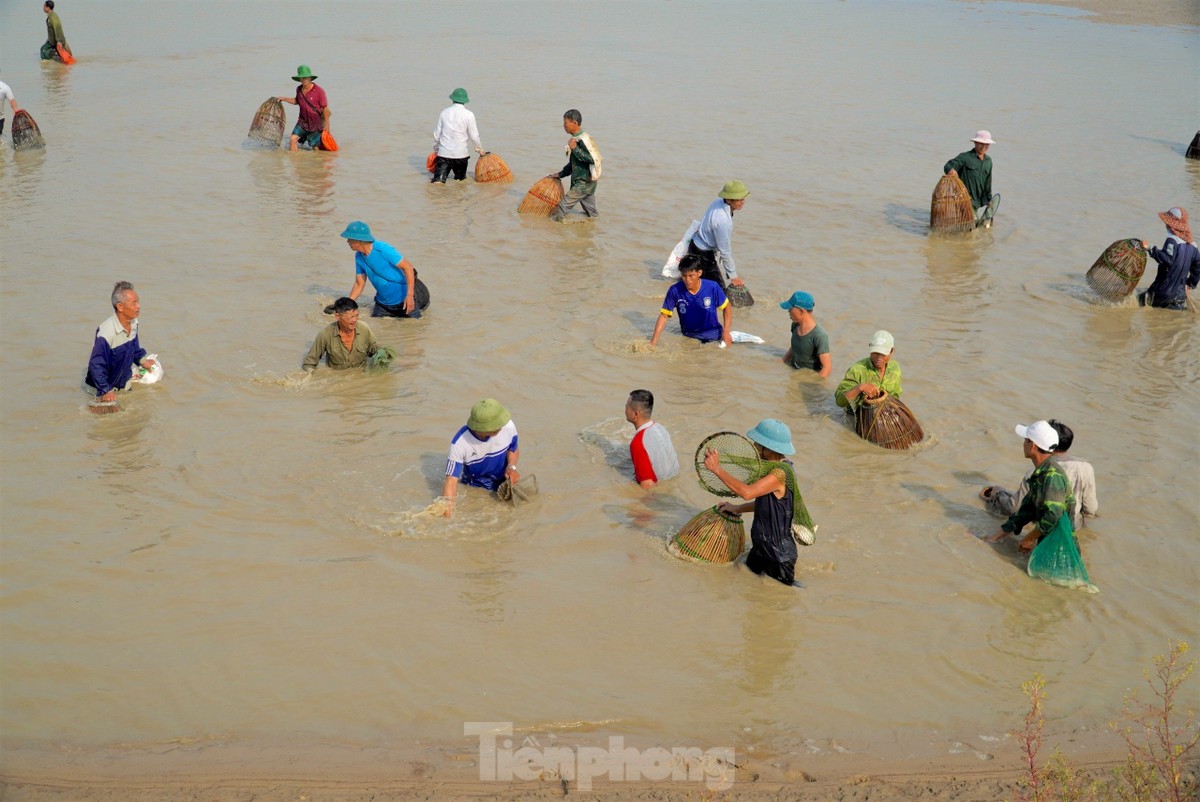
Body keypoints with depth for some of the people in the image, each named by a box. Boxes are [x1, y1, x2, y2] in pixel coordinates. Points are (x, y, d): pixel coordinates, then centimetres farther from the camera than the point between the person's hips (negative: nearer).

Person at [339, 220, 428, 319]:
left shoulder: (382, 249, -24)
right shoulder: (359, 257, -3)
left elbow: (408, 267, -23)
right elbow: (359, 284, 6)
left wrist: (410, 295, -30)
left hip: (403, 300, -6)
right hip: (382, 303, 6)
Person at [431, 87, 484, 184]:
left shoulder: (444, 112, 4)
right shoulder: (468, 114, -6)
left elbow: (437, 133, 8)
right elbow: (474, 135, -2)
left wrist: (435, 149, 22)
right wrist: (479, 148, 15)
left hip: (443, 152, 2)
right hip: (460, 154, -2)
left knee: (438, 181, -4)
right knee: (460, 179, 16)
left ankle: (436, 180, -27)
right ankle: (458, 179, -6)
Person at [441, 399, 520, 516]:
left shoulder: (508, 426, -23)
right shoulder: (459, 443, -30)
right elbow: (452, 480, -29)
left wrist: (511, 466, -20)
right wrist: (447, 510, -41)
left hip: (503, 482, 1)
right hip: (473, 488, -1)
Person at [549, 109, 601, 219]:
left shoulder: (583, 139, -20)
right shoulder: (575, 139, 11)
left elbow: (592, 159, -29)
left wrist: (575, 149, -26)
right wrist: (560, 174, 21)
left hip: (584, 182, -10)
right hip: (582, 182, 10)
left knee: (564, 205, -8)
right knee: (592, 215, 19)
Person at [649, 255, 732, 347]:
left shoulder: (712, 287, -12)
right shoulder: (675, 290, -13)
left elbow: (727, 307, 3)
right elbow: (664, 316, -7)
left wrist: (726, 332, -7)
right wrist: (653, 342, -13)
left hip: (714, 333, -1)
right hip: (690, 337, 1)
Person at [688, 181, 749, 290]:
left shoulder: (719, 202, -7)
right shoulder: (723, 220, -34)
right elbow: (725, 251, -26)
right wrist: (733, 276, -17)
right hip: (703, 255, -10)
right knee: (719, 288, -5)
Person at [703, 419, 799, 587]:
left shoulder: (780, 474, -29)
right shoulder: (776, 469, 3)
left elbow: (747, 492, -41)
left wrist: (717, 469, -34)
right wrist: (737, 509, 12)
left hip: (778, 557, -10)